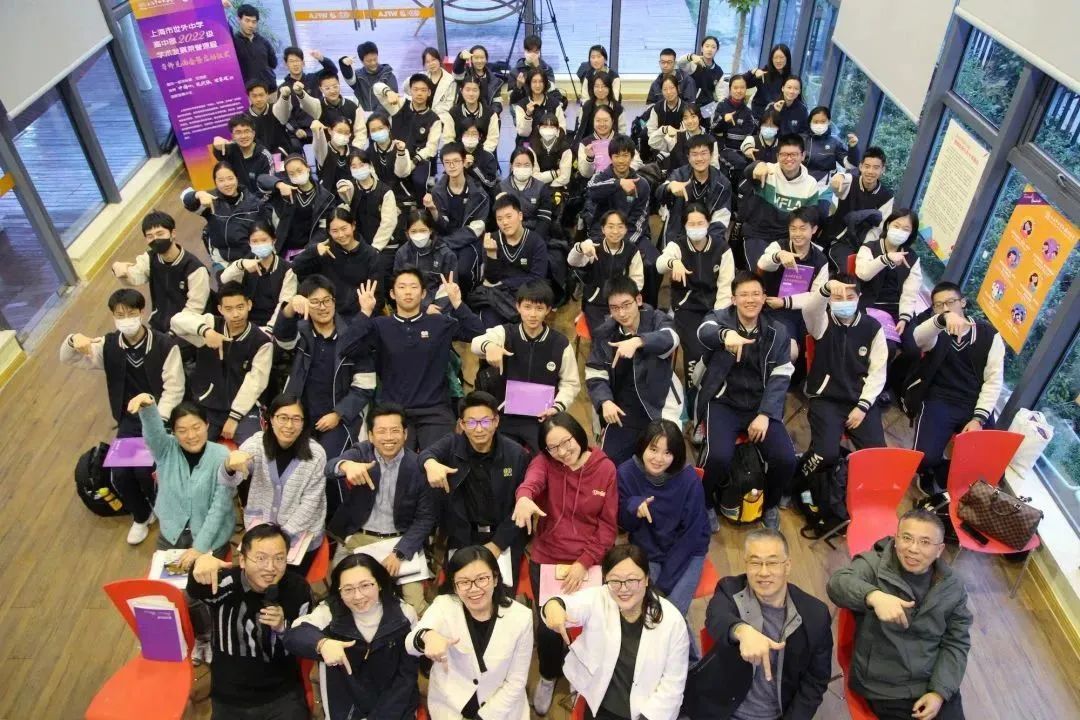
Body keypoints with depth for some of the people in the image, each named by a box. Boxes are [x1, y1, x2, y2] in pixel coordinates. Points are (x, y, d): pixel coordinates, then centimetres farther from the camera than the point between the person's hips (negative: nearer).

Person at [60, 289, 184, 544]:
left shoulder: (165, 344, -14)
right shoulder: (108, 345, -2)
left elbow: (173, 389, -15)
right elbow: (68, 360, 4)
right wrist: (74, 340, -19)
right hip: (130, 420, 4)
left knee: (144, 471, -20)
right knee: (120, 474, -10)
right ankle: (141, 516, 21)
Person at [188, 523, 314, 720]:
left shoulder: (298, 588, -9)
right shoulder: (226, 581, -16)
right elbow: (196, 590, -39)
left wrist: (283, 628, -21)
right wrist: (202, 562, -61)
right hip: (230, 698, 0)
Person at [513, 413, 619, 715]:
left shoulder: (605, 468, -6)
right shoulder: (544, 461, -5)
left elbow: (608, 525, -4)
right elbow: (533, 479, -29)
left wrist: (585, 562, -15)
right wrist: (524, 497, -53)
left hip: (589, 560, 0)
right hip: (547, 558, 0)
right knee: (549, 626, -11)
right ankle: (548, 676, 24)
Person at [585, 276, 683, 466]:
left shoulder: (656, 319, -7)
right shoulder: (604, 334, 0)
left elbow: (670, 338, -29)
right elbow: (595, 376, 1)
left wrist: (637, 341, -48)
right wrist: (605, 402, -18)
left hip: (660, 407, -2)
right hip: (624, 411, 3)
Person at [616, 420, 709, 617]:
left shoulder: (689, 479, -20)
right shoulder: (626, 472, -16)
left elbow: (692, 534, -14)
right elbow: (624, 524, -5)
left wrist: (664, 583, -16)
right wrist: (632, 506, -29)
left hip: (686, 553, -1)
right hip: (646, 552, 2)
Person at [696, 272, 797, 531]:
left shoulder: (777, 332, 7)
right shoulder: (720, 318, 0)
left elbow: (780, 378, 1)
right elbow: (705, 332, -25)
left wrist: (765, 414, -13)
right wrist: (726, 335, -50)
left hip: (761, 406, 3)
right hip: (723, 403, -2)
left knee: (786, 459, -17)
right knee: (719, 457, -27)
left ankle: (770, 505, 16)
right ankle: (705, 503, 5)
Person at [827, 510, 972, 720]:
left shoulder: (953, 586, 1)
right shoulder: (873, 565, -12)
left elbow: (956, 642, 4)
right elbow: (838, 583, -32)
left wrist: (940, 692, -7)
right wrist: (874, 596, -51)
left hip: (937, 684, 4)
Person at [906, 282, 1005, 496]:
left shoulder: (989, 335, 6)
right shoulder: (934, 331, 1)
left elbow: (994, 379, 2)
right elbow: (919, 337, -27)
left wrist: (979, 418, -10)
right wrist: (943, 318, -49)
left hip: (975, 405, 2)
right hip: (938, 402, -2)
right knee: (926, 457, -24)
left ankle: (942, 478, 14)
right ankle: (932, 473, 14)